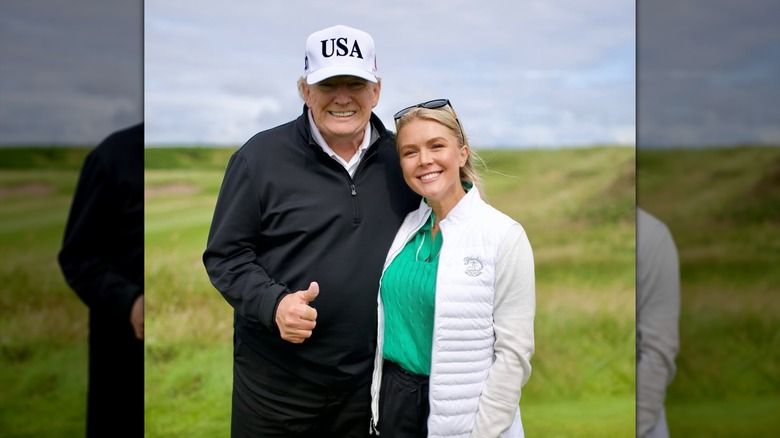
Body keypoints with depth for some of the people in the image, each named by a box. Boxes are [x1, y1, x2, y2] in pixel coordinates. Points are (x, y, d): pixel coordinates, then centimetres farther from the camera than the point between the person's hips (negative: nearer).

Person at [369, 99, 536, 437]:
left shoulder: (504, 236, -13)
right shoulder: (405, 228, 2)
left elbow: (514, 353, -13)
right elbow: (391, 316, 10)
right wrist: (379, 405, 6)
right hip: (393, 401, 5)